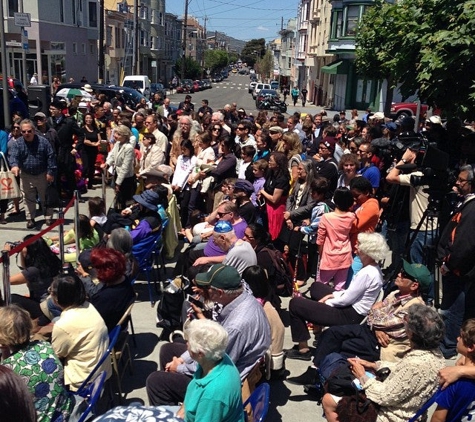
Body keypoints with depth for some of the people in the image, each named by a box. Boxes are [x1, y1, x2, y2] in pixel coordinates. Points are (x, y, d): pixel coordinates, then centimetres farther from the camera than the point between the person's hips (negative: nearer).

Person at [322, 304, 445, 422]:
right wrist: (375, 365, 4)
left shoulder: (416, 364, -36)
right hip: (399, 407, 9)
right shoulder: (433, 351, -8)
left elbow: (385, 397, -26)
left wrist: (362, 376, -11)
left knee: (328, 401, 3)